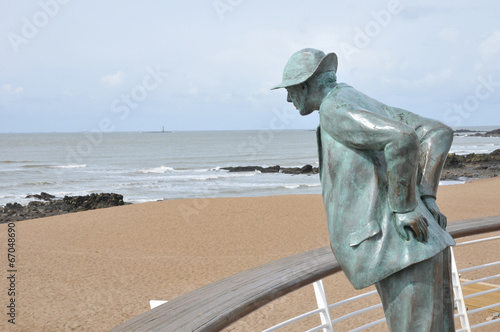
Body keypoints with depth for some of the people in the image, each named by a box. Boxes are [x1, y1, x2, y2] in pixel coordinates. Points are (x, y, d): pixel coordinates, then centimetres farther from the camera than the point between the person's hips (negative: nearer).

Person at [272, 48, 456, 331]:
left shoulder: (333, 109, -8)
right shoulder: (370, 108, 21)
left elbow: (402, 138, -25)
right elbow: (438, 133, 18)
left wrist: (403, 206, -16)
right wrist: (426, 197, 11)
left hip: (404, 252, -10)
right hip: (425, 248, 10)